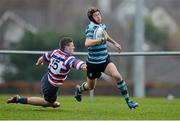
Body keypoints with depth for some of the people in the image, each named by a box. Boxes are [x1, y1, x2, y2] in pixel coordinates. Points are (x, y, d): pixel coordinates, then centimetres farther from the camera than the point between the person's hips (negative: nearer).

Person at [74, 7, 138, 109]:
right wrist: (101, 40, -37)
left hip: (105, 59, 5)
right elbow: (87, 43, -38)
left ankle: (128, 100, -11)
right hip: (93, 62, -5)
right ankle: (79, 89, 50)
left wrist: (114, 43, 31)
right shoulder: (91, 28, -20)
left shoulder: (102, 25, 3)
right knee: (90, 86, 14)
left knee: (117, 76, -19)